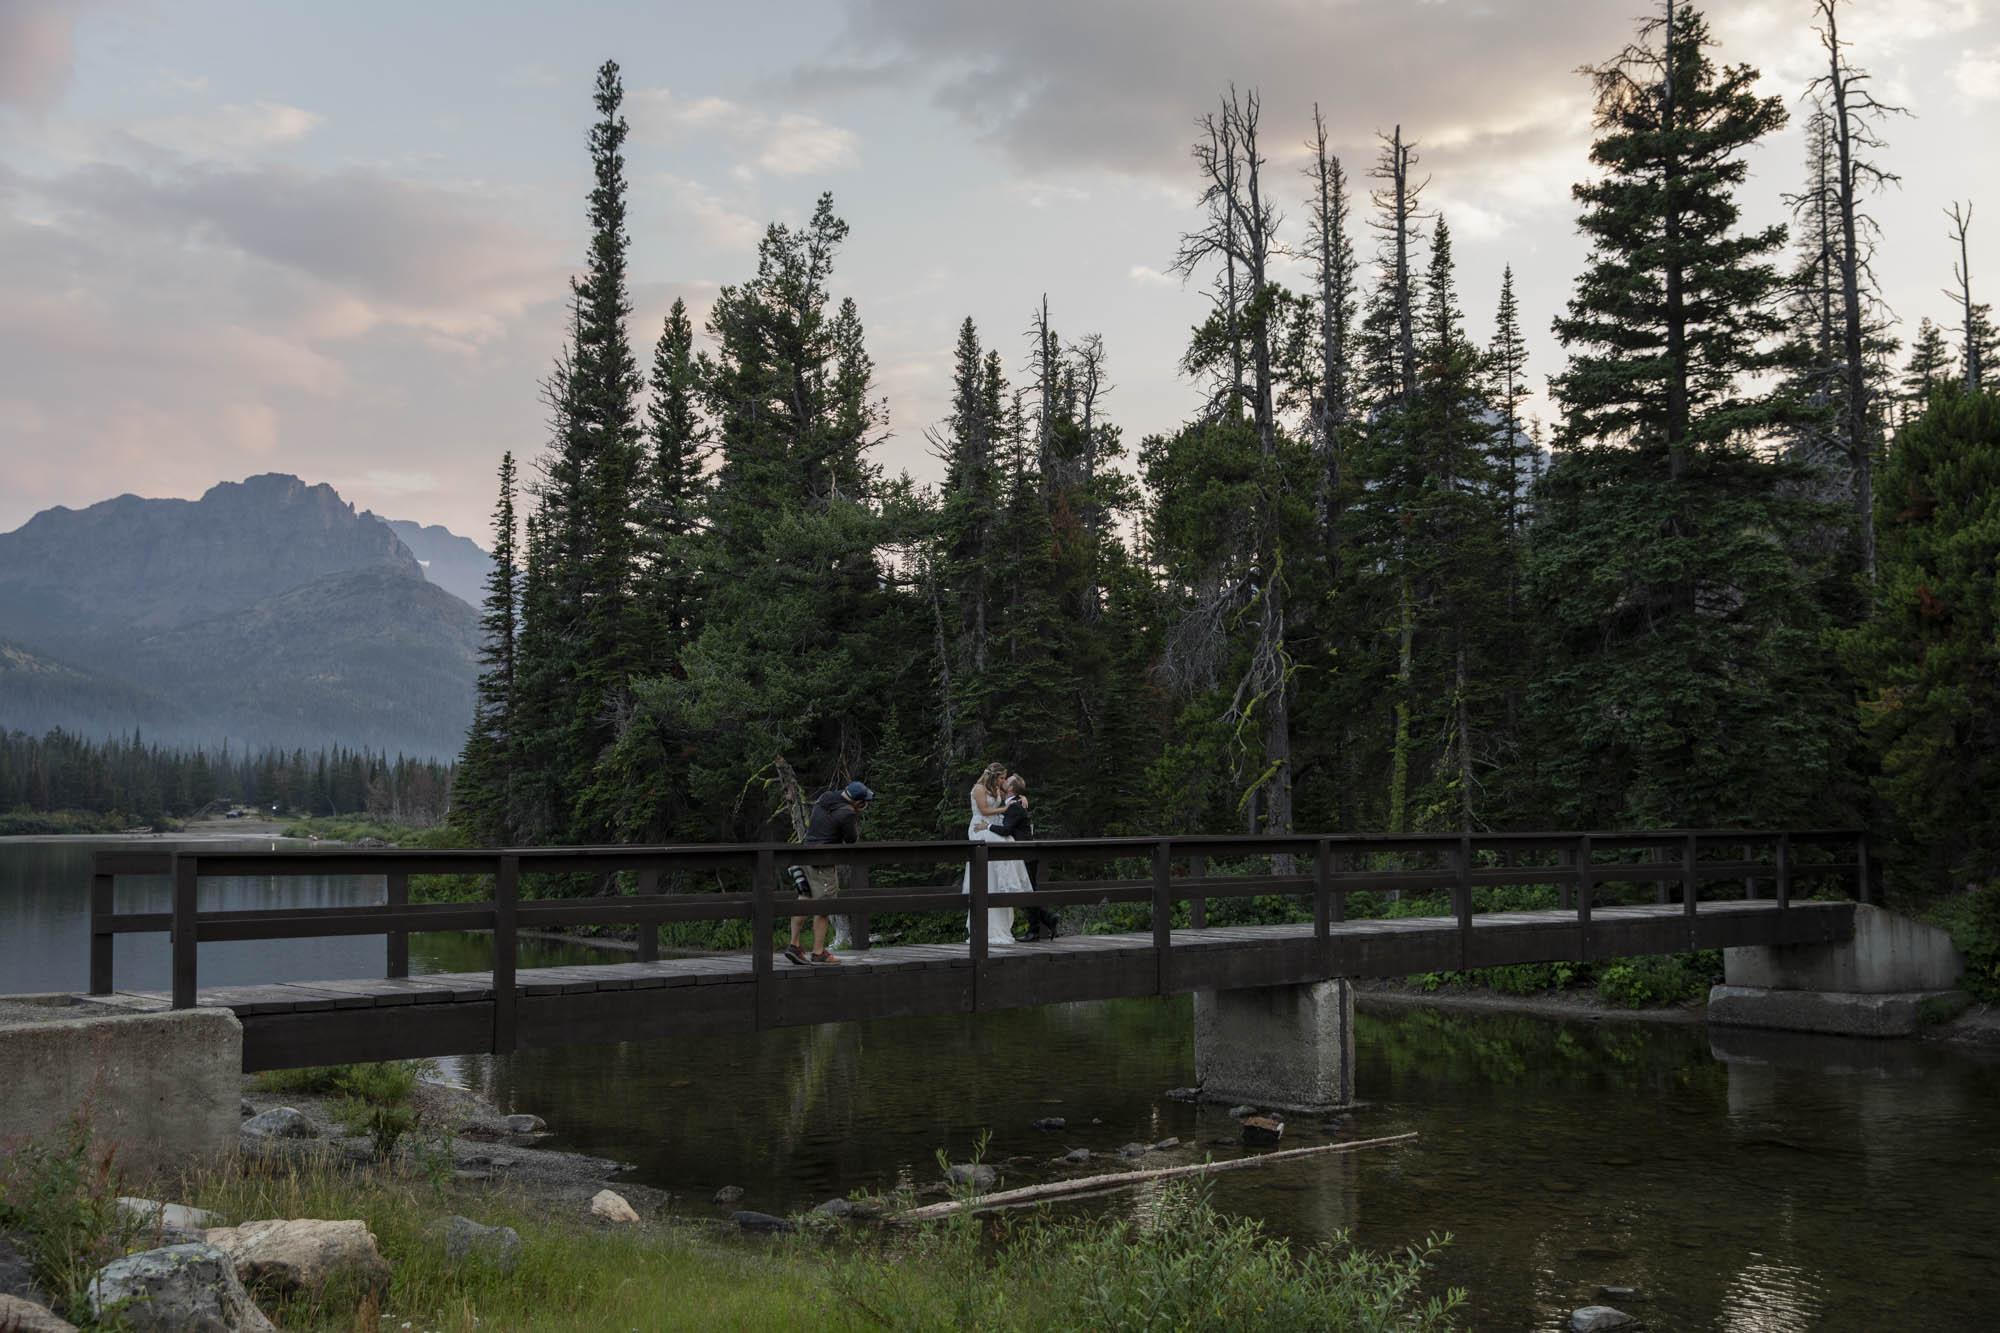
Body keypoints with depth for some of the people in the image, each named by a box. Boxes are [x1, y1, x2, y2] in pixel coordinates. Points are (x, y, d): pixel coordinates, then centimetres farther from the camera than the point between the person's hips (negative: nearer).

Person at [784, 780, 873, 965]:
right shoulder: (847, 814, -14)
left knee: (804, 900, 11)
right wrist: (857, 816, 6)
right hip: (822, 863, -8)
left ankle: (794, 945, 8)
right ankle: (818, 953, 5)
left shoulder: (824, 797, 7)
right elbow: (852, 839, -3)